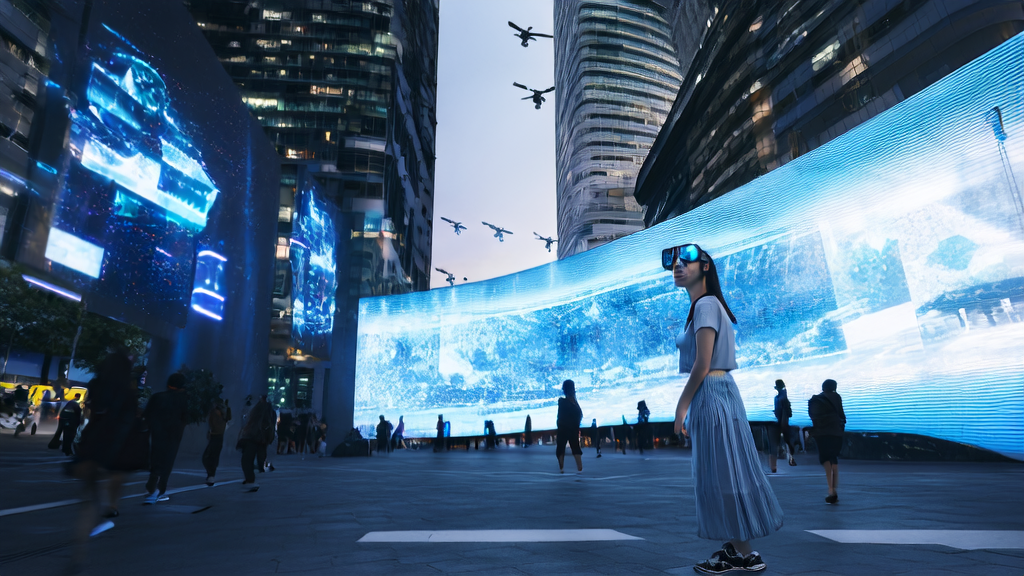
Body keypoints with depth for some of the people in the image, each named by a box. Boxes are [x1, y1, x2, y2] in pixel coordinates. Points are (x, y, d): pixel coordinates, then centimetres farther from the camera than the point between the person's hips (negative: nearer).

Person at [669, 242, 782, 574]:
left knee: (722, 474, 0)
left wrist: (682, 406, -13)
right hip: (715, 394, 10)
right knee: (720, 472, 16)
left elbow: (702, 365, -19)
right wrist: (690, 405, 16)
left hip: (711, 395, -10)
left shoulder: (706, 304, -14)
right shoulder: (702, 306, 15)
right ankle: (734, 547, 28)